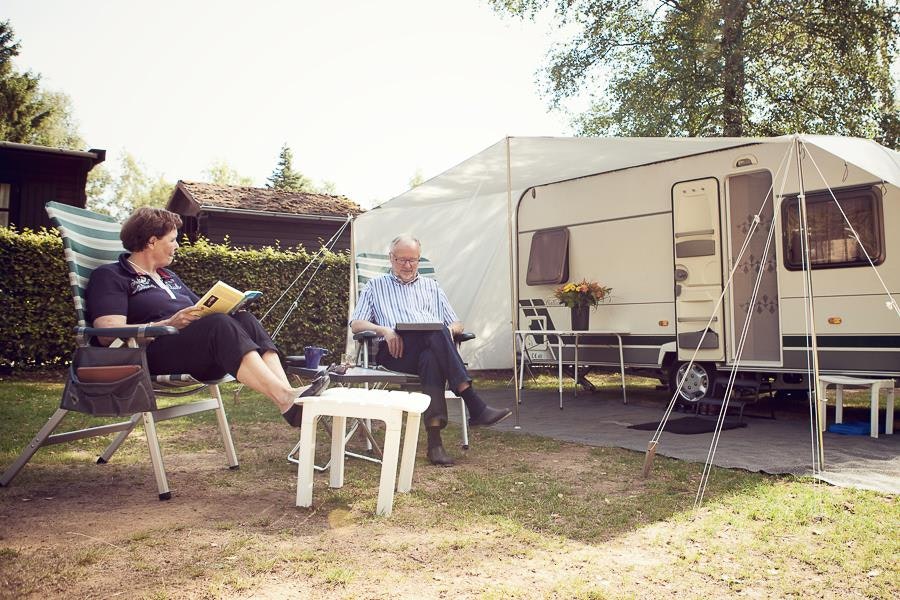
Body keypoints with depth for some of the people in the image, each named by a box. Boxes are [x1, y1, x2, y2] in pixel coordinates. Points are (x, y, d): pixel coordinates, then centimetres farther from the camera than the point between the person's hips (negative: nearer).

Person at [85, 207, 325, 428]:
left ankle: (287, 396, -43)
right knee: (219, 324, -33)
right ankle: (285, 399, -48)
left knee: (244, 320, -22)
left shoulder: (169, 277, 31)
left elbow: (203, 312, 27)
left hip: (199, 360, 7)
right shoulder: (109, 276, 5)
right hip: (154, 351, -7)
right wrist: (169, 324, -21)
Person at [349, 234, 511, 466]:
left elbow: (456, 324, 27)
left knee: (431, 359, -38)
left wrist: (451, 330, 1)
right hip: (395, 352, -3)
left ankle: (434, 440, -46)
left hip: (431, 349, 3)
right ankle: (475, 407, -42)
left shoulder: (431, 287, 31)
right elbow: (355, 324, 15)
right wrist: (383, 330, -6)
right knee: (437, 333, -35)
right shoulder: (375, 286, 25)